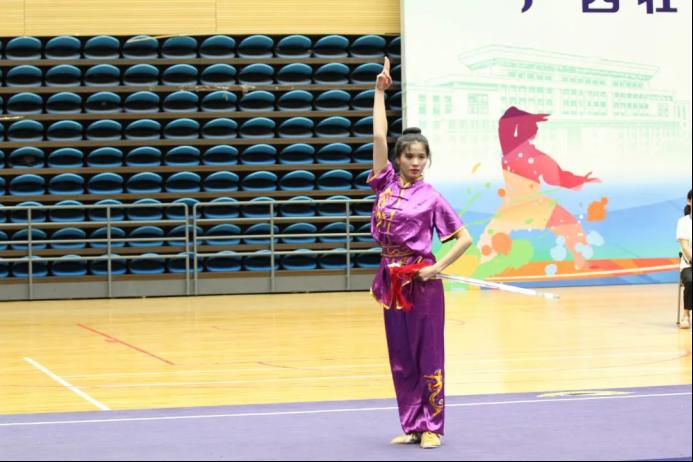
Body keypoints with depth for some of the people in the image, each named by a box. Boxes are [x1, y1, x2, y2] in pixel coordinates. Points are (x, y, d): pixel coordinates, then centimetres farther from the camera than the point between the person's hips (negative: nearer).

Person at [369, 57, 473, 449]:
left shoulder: (431, 197, -6)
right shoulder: (385, 184, 4)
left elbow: (465, 238, -5)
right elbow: (379, 136, -2)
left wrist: (439, 268, -15)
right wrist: (380, 92, -1)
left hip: (422, 280, -4)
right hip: (391, 277, 4)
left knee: (428, 357, 2)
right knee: (401, 358, 9)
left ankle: (433, 427, 10)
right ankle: (412, 426, 17)